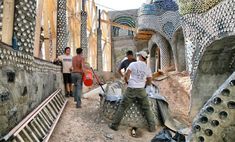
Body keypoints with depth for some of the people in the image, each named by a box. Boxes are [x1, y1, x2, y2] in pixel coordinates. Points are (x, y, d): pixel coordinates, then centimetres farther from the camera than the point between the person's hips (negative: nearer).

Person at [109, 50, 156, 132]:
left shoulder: (133, 64, -5)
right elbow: (149, 82, 11)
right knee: (146, 109, 15)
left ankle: (114, 125, 13)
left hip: (131, 89, -2)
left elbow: (126, 76, -11)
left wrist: (127, 82, 8)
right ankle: (152, 127, 15)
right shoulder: (147, 68, 6)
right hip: (141, 90, 2)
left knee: (122, 107, 9)